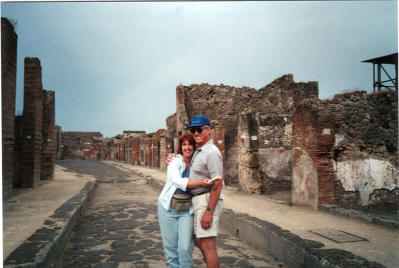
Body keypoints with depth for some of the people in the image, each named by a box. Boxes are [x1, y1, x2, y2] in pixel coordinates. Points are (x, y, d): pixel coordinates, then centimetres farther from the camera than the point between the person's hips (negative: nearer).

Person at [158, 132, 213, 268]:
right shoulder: (175, 161, -7)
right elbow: (177, 181, -24)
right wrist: (200, 183, -34)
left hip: (186, 209, 1)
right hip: (168, 207, -1)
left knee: (185, 247, -6)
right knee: (170, 245, 6)